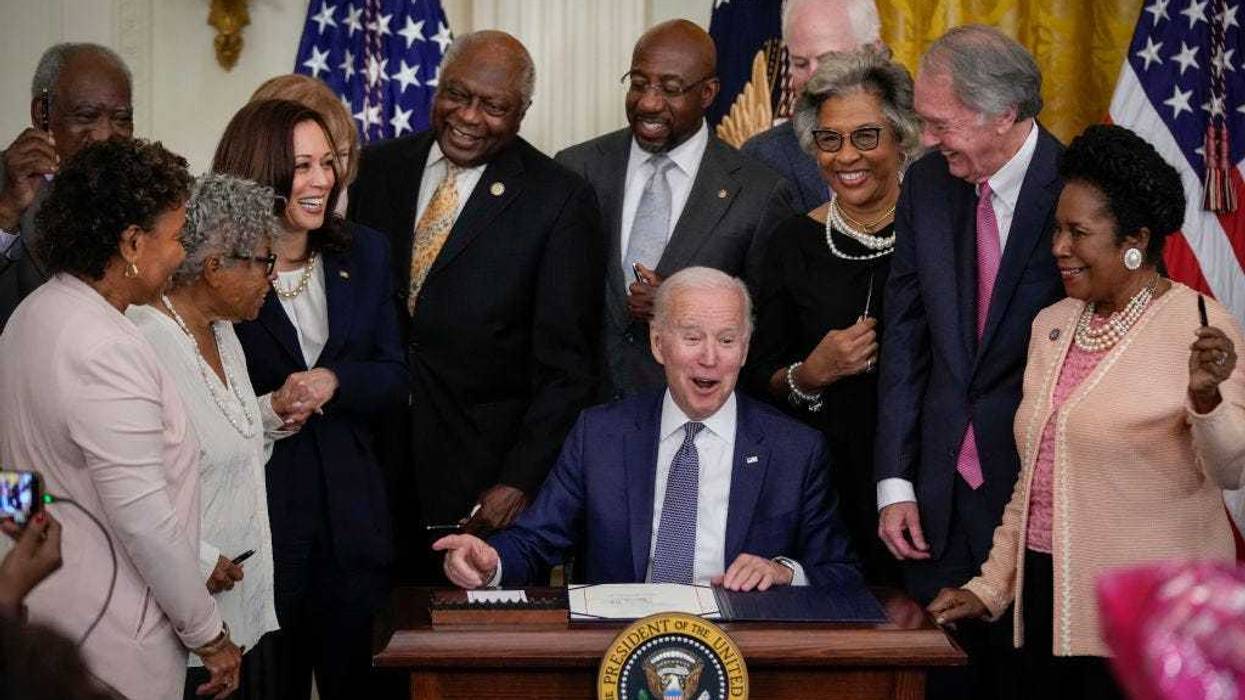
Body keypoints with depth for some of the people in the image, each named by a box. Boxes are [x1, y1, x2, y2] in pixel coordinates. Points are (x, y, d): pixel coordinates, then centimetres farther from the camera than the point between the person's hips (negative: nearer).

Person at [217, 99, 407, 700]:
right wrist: (269, 410, -21)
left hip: (350, 511, 4)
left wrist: (335, 380, -12)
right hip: (255, 510, -4)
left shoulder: (363, 254, 7)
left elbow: (394, 380, 7)